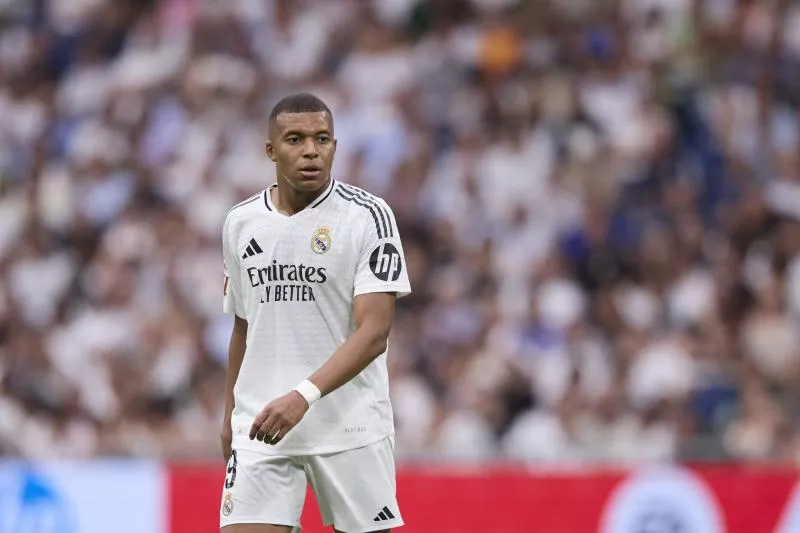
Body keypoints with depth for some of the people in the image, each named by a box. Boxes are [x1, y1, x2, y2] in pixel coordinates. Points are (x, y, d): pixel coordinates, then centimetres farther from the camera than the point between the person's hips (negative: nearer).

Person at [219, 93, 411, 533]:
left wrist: (304, 395, -27)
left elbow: (374, 331, -15)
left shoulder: (367, 216, -7)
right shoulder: (240, 223, 8)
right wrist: (230, 414, 21)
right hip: (260, 423, 3)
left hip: (350, 426, -3)